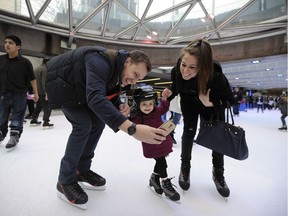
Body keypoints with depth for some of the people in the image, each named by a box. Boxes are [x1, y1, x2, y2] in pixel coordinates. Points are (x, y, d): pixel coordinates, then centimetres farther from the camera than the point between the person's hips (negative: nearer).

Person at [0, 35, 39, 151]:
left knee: (17, 118, 5)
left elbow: (32, 79, -5)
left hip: (19, 95, -4)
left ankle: (14, 137, 19)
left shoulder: (25, 62, -10)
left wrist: (35, 93, -2)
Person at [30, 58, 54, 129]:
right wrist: (46, 93, -23)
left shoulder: (37, 69, 18)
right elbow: (44, 82, -20)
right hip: (42, 92, -9)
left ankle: (33, 120, 28)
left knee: (38, 106, 20)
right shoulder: (44, 69, -12)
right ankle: (46, 123, -11)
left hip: (37, 91, 9)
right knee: (47, 107, -6)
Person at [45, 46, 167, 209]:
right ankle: (65, 181, -4)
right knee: (83, 124, -20)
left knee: (98, 121, -1)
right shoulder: (101, 61, -36)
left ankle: (82, 170, 14)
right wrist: (132, 128, -60)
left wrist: (121, 106, -26)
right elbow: (95, 98, -51)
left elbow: (111, 96, 0)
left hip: (78, 86, 8)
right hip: (61, 84, -8)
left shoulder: (118, 71, -8)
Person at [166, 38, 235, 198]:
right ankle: (185, 167, 19)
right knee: (189, 131, -4)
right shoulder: (177, 71, -34)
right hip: (189, 102, 1)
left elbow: (229, 100, -25)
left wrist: (210, 104, -39)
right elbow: (175, 89, -10)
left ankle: (218, 173, 25)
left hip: (213, 103, 0)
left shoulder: (216, 76, -42)